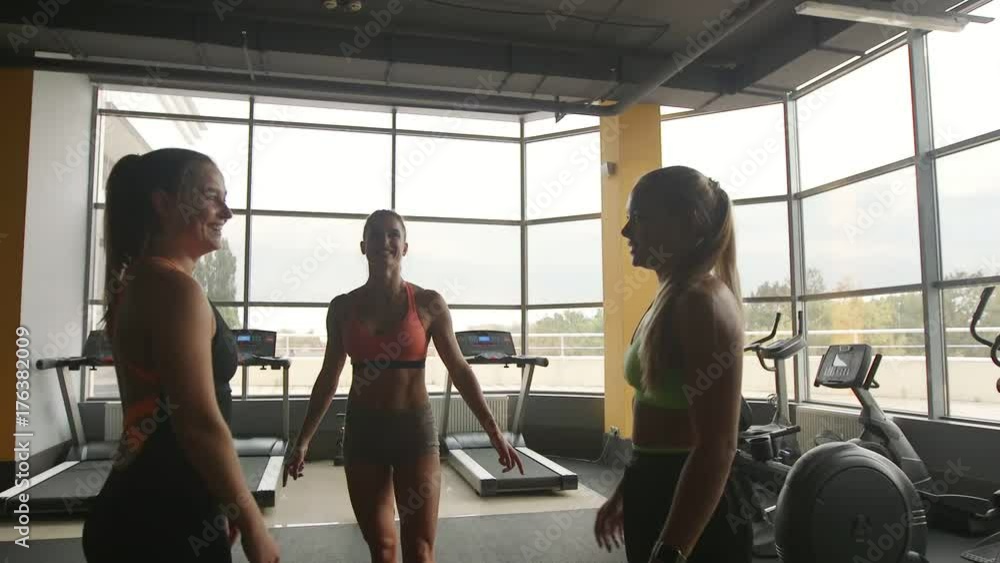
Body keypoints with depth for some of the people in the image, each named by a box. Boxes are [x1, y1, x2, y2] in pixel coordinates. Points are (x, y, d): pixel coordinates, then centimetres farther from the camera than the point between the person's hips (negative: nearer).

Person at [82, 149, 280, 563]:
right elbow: (201, 424, -23)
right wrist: (251, 522, -14)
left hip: (140, 511, 10)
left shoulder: (137, 282, 12)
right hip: (166, 523, -10)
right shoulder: (175, 288, -19)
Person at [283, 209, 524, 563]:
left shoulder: (428, 304, -5)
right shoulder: (343, 307, 1)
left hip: (415, 429, -2)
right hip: (362, 431, 2)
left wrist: (494, 432, -5)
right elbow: (329, 377, 9)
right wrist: (303, 441, 9)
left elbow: (459, 370, -1)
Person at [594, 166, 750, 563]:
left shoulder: (703, 303, -20)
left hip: (690, 521, -9)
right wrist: (625, 493, 22)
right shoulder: (671, 299, 8)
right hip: (655, 494, 9)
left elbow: (717, 447, -24)